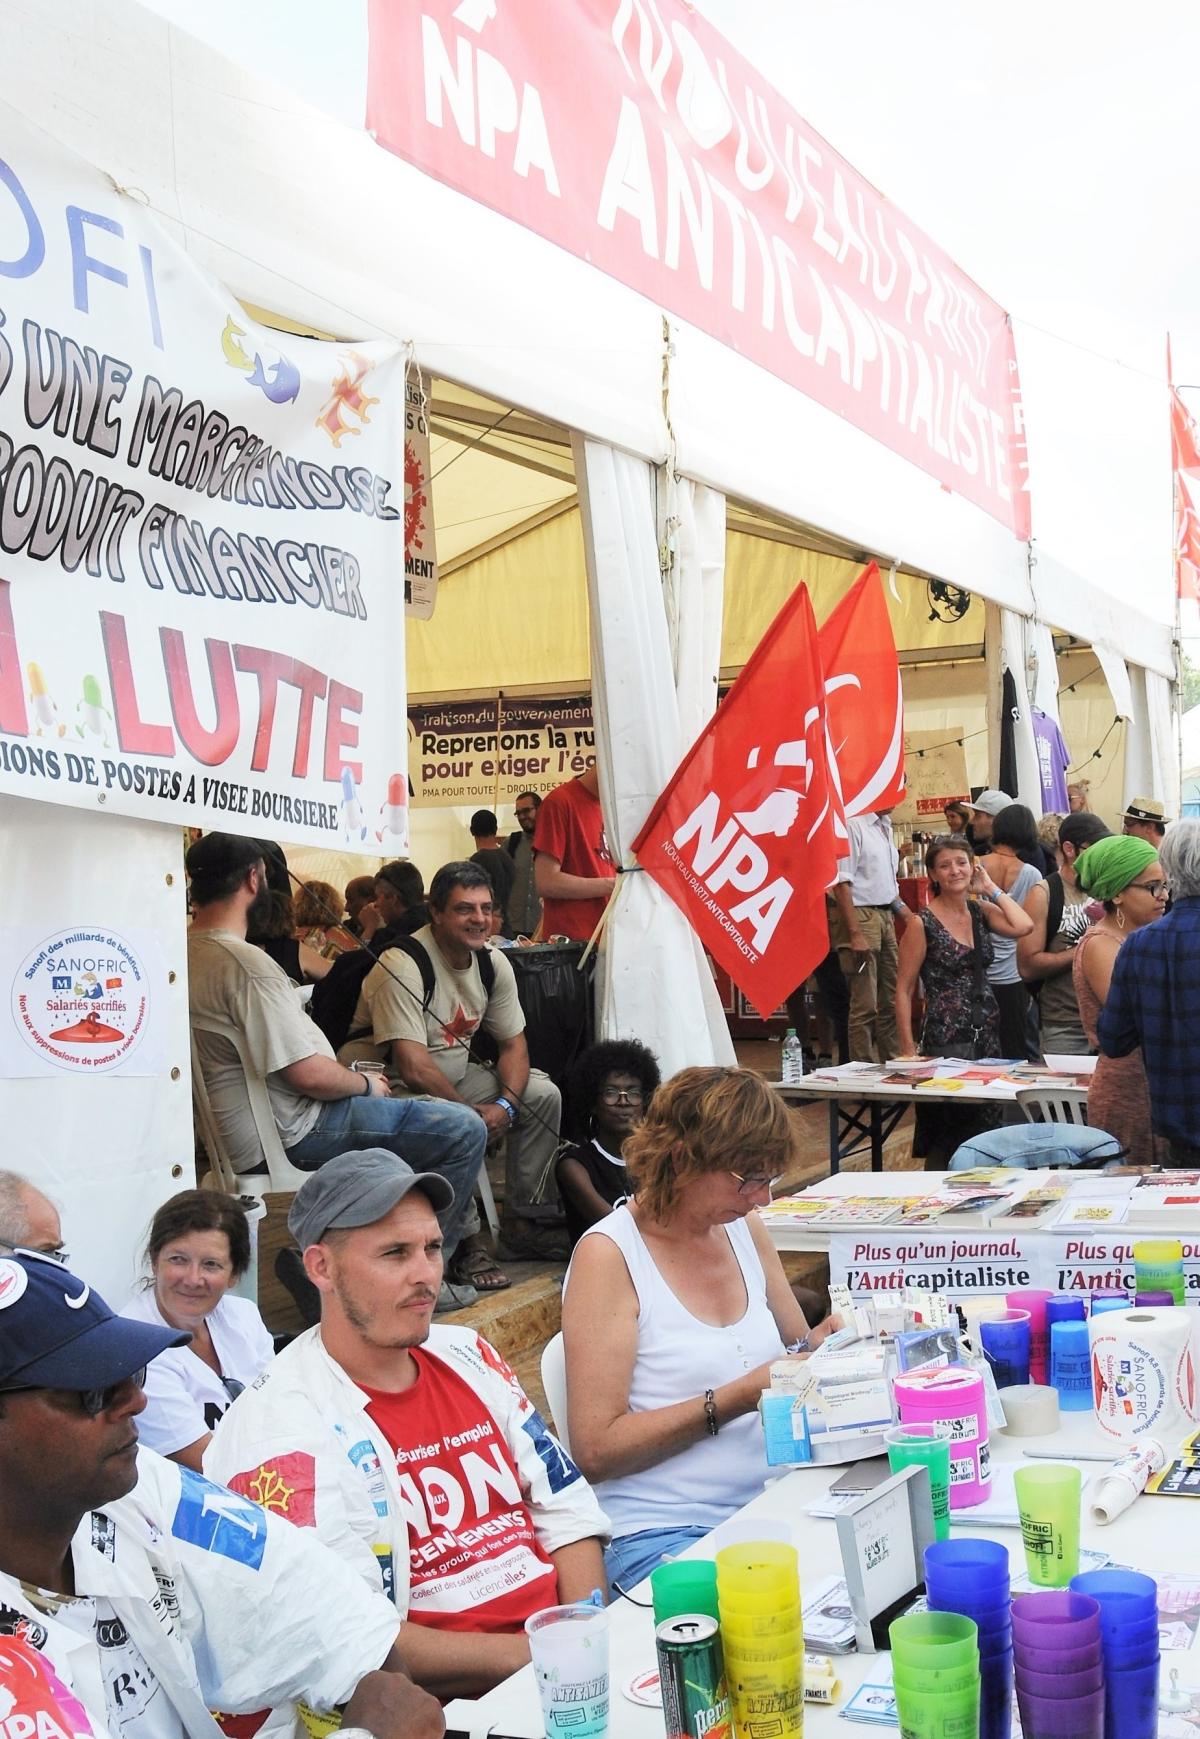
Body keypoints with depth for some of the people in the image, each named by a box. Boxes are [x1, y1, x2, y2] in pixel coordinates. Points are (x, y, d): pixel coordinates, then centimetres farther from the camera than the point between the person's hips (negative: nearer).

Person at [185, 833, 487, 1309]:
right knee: (463, 1130, -10)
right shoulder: (247, 964, -24)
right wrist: (367, 1084, -6)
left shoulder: (184, 953, 5)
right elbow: (308, 1073, -26)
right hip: (294, 1133, -10)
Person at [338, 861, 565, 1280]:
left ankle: (519, 1220, 10)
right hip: (390, 1085, -9)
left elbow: (513, 1044, 6)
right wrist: (473, 1111, -20)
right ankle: (467, 1243, -19)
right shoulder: (403, 966, -25)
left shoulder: (492, 963, 1)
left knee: (543, 1094, 0)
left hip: (453, 1077, 9)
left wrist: (504, 1104, -13)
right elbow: (413, 1066, -30)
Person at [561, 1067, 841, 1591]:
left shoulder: (745, 1229, 12)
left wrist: (824, 1345, 1)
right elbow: (595, 1450, -13)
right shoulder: (608, 1255, -9)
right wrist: (737, 1399, -17)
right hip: (658, 1534, -7)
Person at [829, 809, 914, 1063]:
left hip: (885, 918, 9)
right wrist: (855, 935, -21)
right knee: (865, 1007, -5)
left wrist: (899, 906, 11)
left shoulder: (884, 827, 13)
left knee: (890, 1002, 15)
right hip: (860, 916, -9)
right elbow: (841, 883, -19)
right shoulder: (853, 825, -15)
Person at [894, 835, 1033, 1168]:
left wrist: (991, 889, -2)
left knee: (983, 1129, 9)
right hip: (946, 1038, -5)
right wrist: (908, 1051, -11)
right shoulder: (923, 924, -7)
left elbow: (1024, 926, -12)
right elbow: (903, 990, -6)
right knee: (946, 1139, -1)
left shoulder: (981, 911, 7)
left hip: (987, 1033, 5)